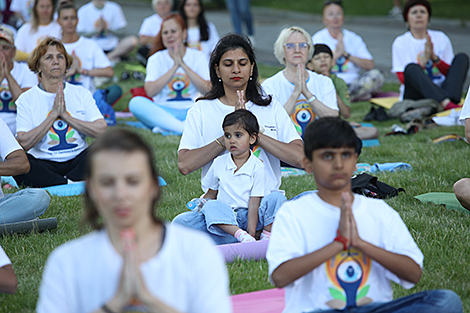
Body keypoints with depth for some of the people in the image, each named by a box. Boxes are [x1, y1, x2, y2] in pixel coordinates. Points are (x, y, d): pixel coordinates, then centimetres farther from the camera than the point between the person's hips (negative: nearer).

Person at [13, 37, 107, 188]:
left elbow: (102, 131, -4)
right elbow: (24, 144, -11)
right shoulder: (27, 99, 3)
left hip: (78, 160, 2)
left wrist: (65, 115, -11)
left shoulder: (81, 94, 9)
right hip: (44, 163, -2)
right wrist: (53, 114, -15)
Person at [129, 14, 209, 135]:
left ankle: (166, 127, -36)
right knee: (136, 102, -29)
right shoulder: (156, 59, 7)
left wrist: (183, 65, -13)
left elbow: (207, 89, -7)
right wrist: (175, 67, -15)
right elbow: (150, 91, -10)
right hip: (163, 111, 0)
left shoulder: (198, 57, 8)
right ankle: (185, 128, -39)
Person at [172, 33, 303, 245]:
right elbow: (184, 165, -5)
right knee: (182, 223, -32)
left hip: (265, 204, 0)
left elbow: (299, 157, -3)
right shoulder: (201, 111, 10)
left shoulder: (271, 108, 12)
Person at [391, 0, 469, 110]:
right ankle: (447, 104, -53)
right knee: (411, 68, -32)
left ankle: (450, 101, -41)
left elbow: (450, 73, 6)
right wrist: (425, 59, -18)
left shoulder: (441, 38, 12)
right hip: (415, 95, -3)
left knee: (462, 57, -13)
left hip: (441, 90, 3)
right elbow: (403, 79, -7)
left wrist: (434, 57, -11)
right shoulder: (400, 42, 4)